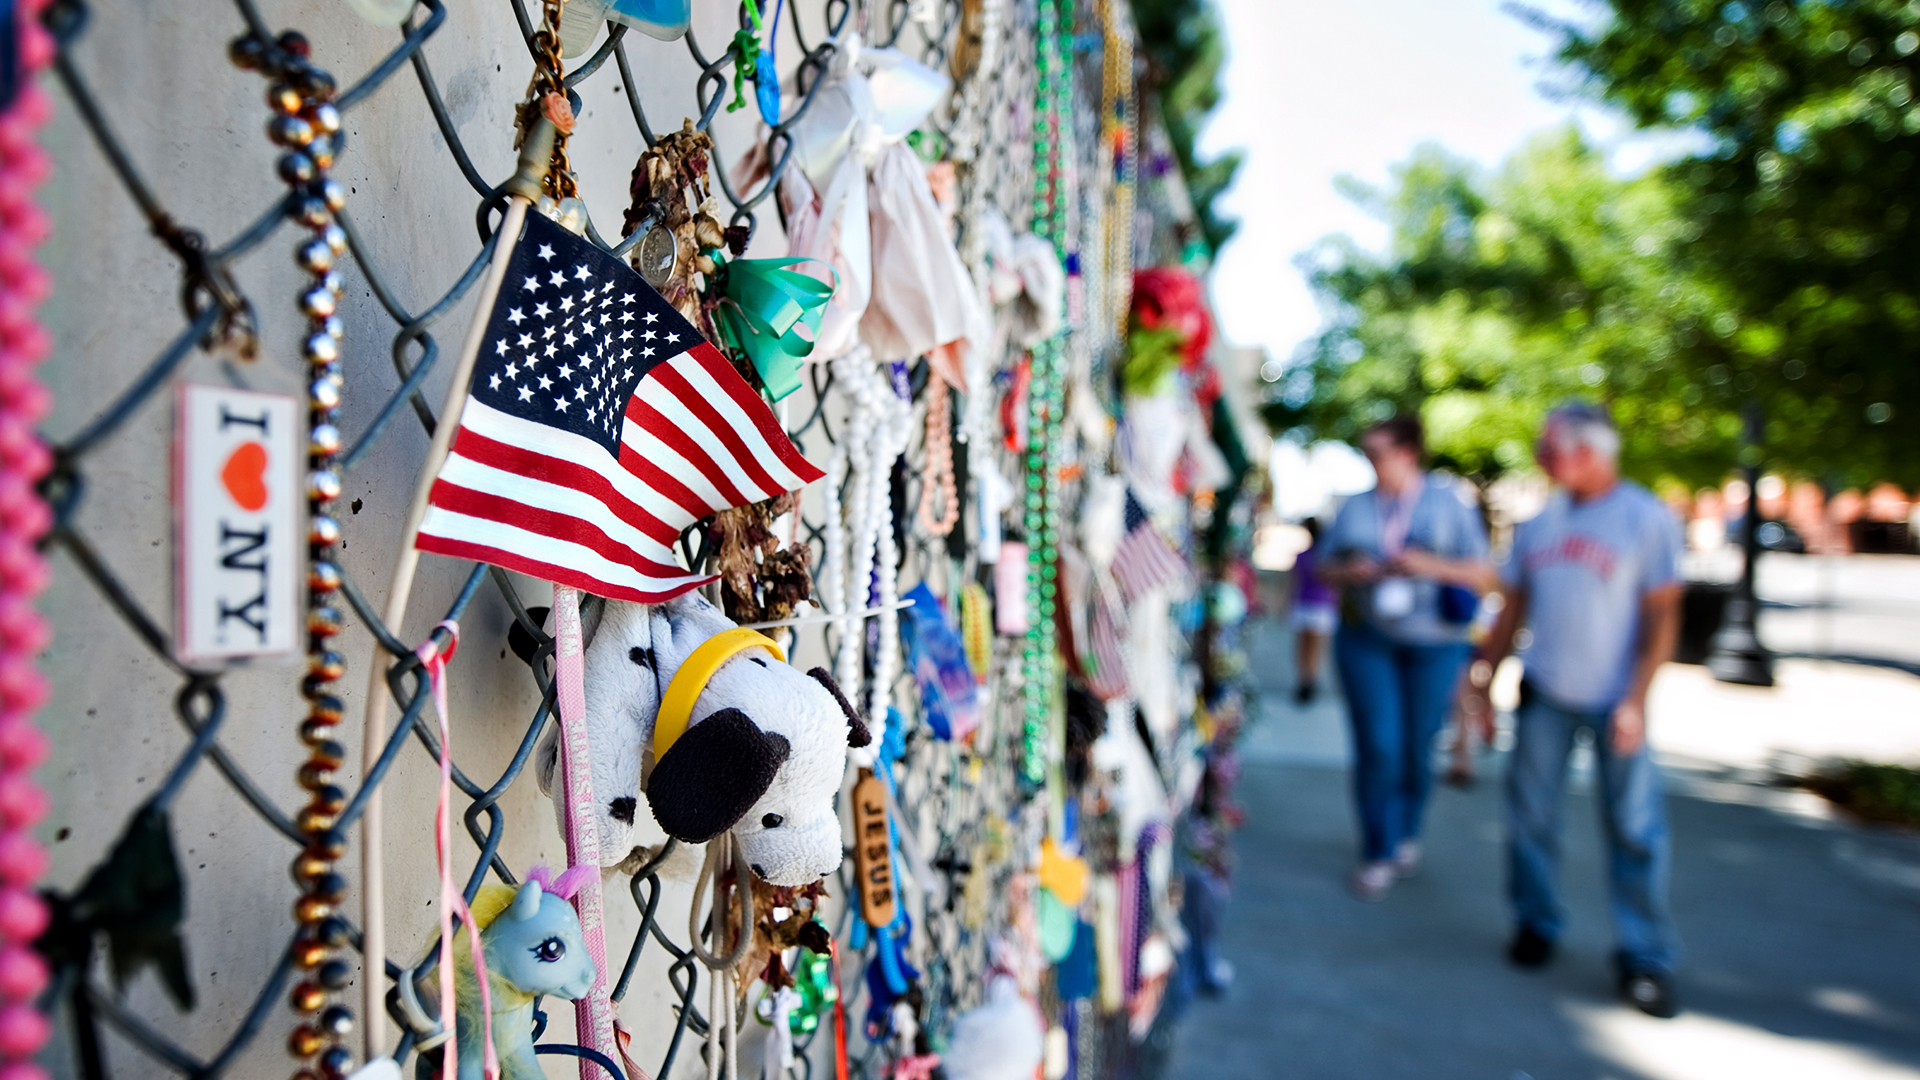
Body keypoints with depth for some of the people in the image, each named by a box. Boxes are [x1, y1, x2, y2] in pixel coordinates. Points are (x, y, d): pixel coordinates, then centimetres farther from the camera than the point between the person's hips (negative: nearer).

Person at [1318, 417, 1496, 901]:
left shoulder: (1449, 504, 4)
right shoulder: (1356, 507, 10)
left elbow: (1483, 575, 1)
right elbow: (1324, 570, 13)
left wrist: (1430, 565, -15)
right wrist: (1350, 572, -9)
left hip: (1435, 645, -1)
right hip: (1367, 639, 1)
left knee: (1418, 748, 6)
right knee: (1377, 747, -8)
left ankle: (1407, 835, 33)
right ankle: (1378, 855, 5)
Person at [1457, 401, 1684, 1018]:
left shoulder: (1648, 518, -5)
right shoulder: (1540, 521, 7)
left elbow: (1662, 617, -8)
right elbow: (1512, 608, 11)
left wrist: (1636, 700, -15)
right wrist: (1481, 681, 8)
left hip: (1614, 702, -4)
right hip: (1544, 694, 4)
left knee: (1634, 826, -1)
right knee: (1530, 812, 7)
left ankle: (1645, 958, 10)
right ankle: (1536, 925, 25)